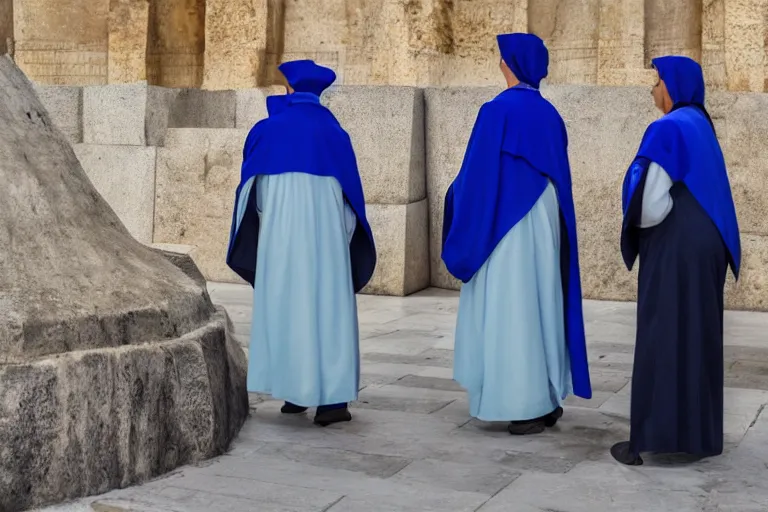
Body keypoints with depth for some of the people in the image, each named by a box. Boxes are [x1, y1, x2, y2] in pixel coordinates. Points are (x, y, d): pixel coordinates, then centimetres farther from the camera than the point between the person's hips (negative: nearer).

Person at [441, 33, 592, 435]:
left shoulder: (498, 110, -13)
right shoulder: (550, 115, 10)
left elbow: (478, 174, -12)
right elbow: (558, 176, 15)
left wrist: (457, 199, 4)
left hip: (507, 220, -7)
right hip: (545, 220, 8)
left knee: (512, 307, -2)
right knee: (541, 303, 12)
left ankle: (529, 405, 0)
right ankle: (548, 398, 16)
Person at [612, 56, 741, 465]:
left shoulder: (667, 129, -15)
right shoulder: (701, 127, 14)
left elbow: (650, 203, -19)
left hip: (674, 249, -9)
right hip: (705, 245, 9)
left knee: (662, 340, -5)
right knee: (698, 337, 12)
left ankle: (653, 439, -2)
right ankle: (700, 433, 19)